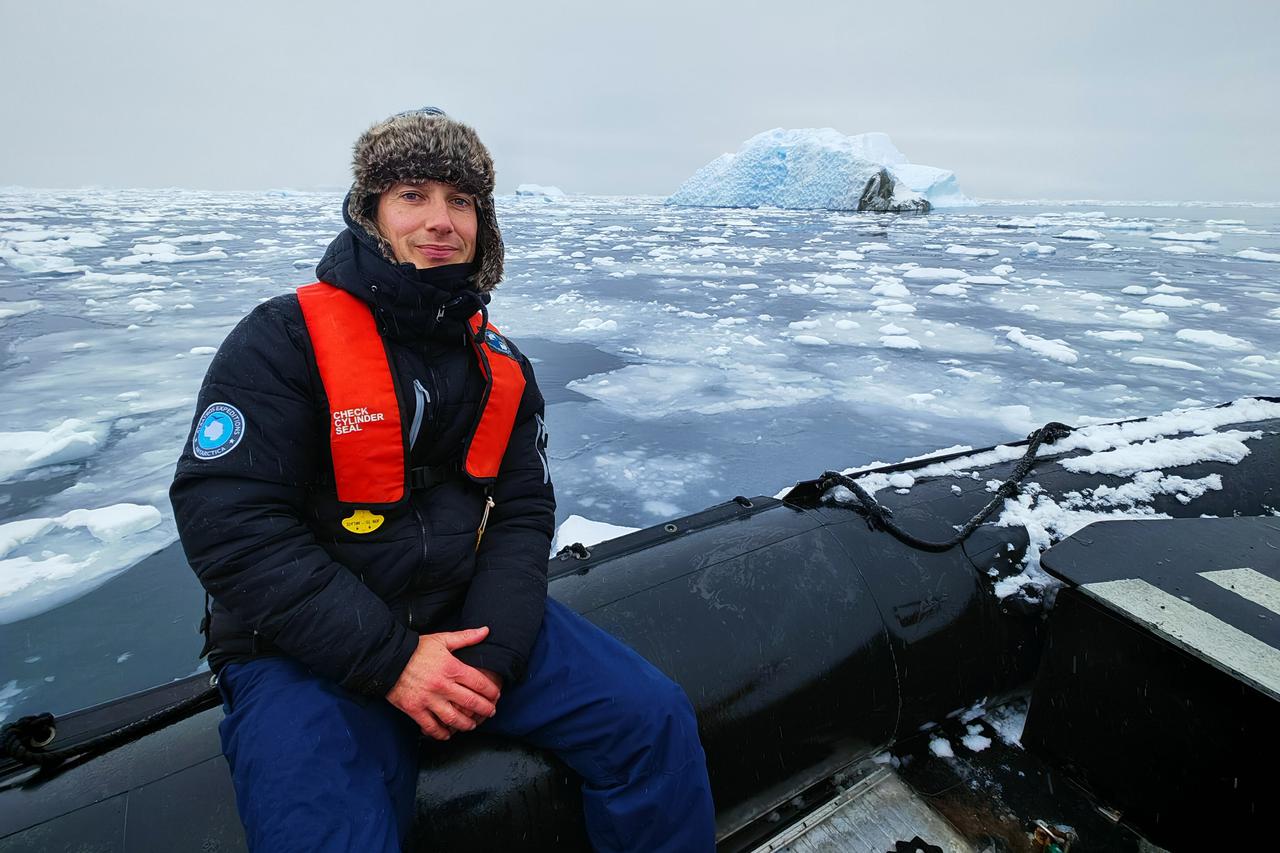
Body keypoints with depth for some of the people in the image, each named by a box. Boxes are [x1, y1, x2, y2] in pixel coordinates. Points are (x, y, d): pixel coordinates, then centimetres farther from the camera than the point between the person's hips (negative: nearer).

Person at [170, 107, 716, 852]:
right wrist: (389, 658, -19)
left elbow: (522, 514, 2)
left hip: (467, 618, 4)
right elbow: (229, 524, -16)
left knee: (654, 720, -6)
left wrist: (491, 651, -13)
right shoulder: (284, 339, -10)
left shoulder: (501, 365, 5)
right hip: (306, 648, -3)